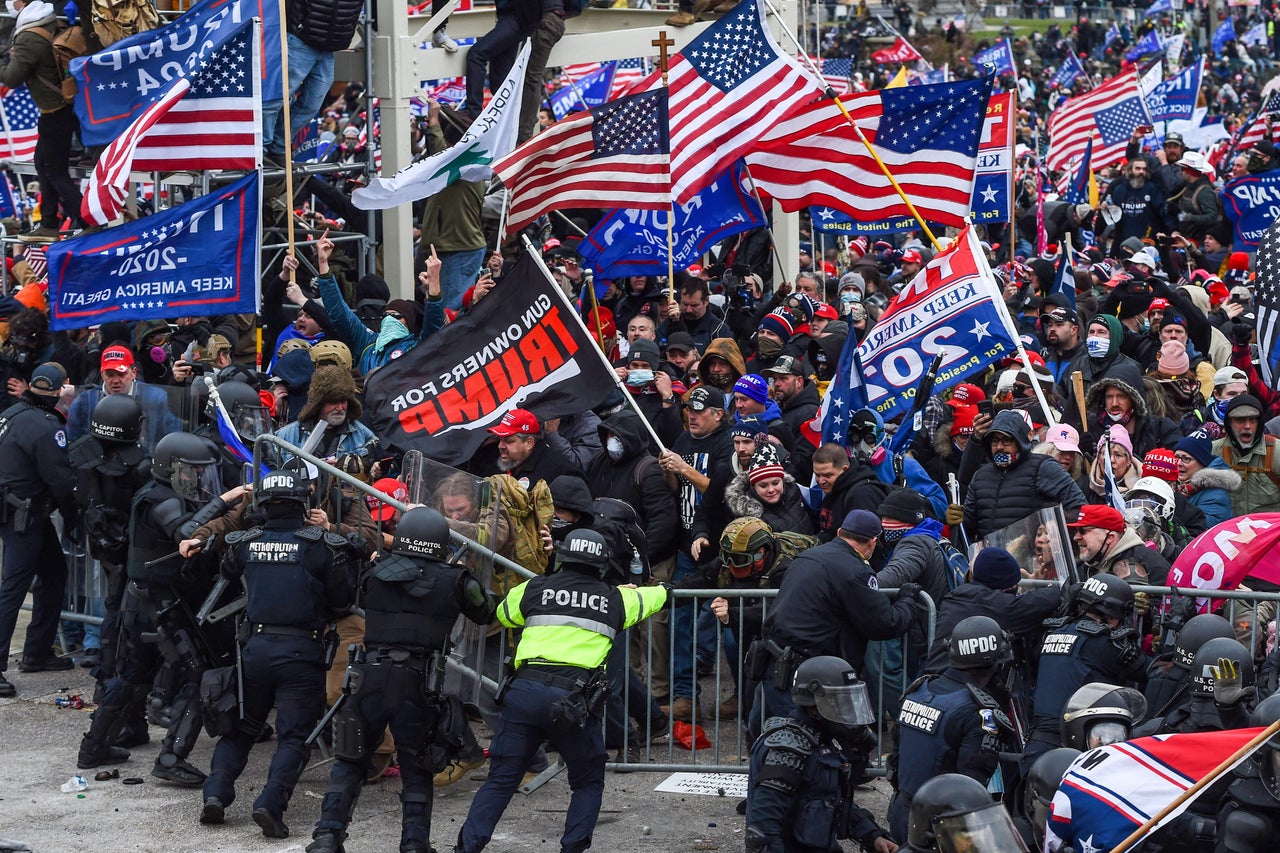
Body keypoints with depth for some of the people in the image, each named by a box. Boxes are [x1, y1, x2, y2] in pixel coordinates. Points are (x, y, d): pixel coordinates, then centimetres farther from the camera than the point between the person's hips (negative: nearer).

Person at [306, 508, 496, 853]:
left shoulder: (377, 572, 5)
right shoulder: (452, 581, 3)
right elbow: (486, 612, 18)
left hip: (370, 679, 1)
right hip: (419, 688, -1)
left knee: (350, 763, 14)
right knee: (417, 772, 14)